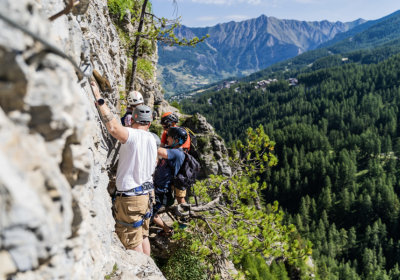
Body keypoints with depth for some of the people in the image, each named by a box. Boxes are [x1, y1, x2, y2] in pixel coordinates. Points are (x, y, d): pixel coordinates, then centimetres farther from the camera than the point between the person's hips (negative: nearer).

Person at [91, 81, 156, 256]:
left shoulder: (133, 136, -19)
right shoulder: (152, 139, 8)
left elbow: (113, 128, -37)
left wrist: (100, 100, -33)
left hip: (130, 198, -9)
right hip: (146, 194, 9)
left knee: (133, 241, 5)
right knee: (143, 236, 22)